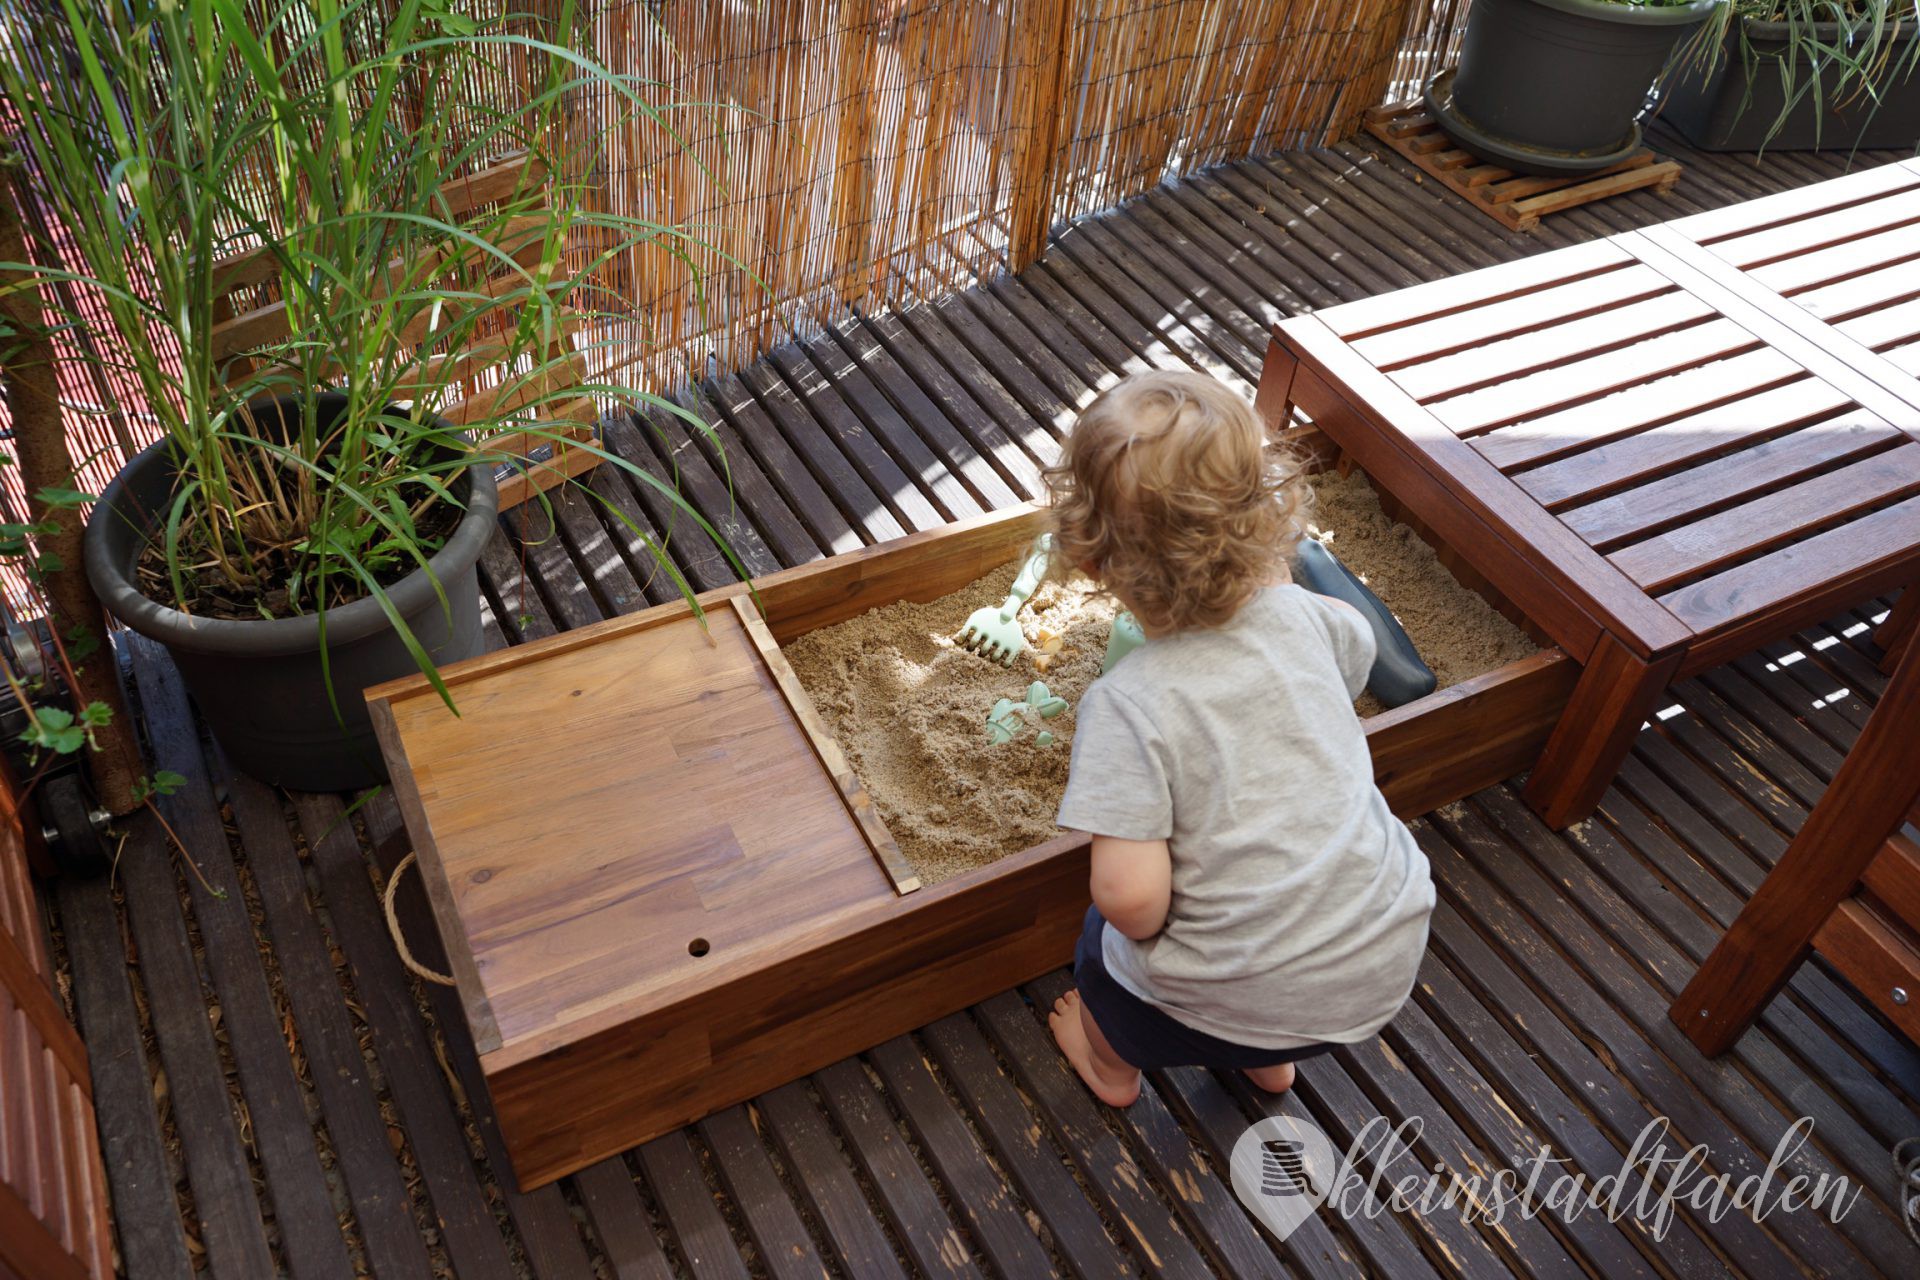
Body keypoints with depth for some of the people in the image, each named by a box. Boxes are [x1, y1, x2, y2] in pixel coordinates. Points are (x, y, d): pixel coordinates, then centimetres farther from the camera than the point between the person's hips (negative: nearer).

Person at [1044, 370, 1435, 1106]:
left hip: (1246, 1002, -4)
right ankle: (1269, 1061, 57)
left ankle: (1112, 1066, 56)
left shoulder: (1126, 705, -25)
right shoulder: (1300, 615, -9)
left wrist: (1146, 931, -6)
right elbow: (1357, 650, 17)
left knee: (1105, 937, 26)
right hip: (1388, 965, 5)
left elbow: (1131, 895, -29)